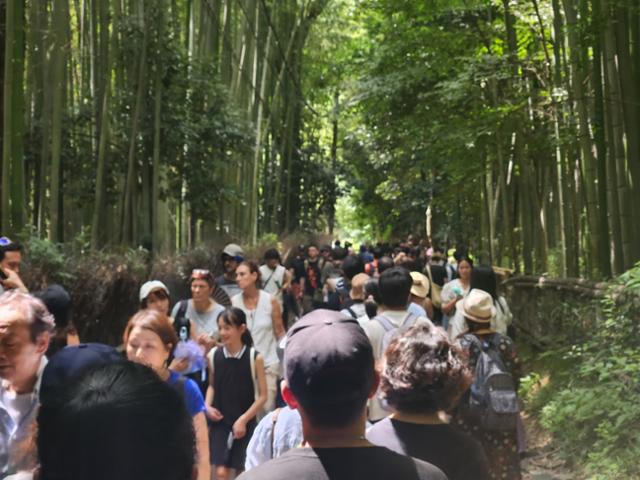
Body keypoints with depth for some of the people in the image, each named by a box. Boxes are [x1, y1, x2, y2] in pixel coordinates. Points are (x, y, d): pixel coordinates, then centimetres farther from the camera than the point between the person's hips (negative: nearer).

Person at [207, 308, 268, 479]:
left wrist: (243, 419, -11)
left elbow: (263, 396, -6)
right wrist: (207, 406, -4)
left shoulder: (255, 357, -11)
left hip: (245, 423, -1)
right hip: (220, 422, 1)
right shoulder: (214, 355, -3)